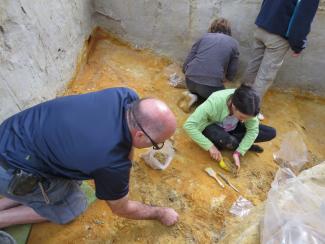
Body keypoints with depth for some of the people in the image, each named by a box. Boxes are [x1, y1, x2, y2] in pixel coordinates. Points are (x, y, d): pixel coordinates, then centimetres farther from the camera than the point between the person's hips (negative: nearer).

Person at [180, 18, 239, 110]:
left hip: (190, 80, 3)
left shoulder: (204, 37, 15)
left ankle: (195, 96, 5)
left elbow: (186, 63, 10)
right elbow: (231, 74, 11)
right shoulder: (233, 43, 12)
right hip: (211, 84, -3)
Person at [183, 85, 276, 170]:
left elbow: (253, 130, -16)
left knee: (271, 133, -9)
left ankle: (230, 141, -8)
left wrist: (238, 152, -25)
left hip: (232, 127, 5)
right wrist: (210, 146, -36)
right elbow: (189, 125, -36)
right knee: (226, 141, -39)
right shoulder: (214, 103, -36)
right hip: (212, 127, -4)